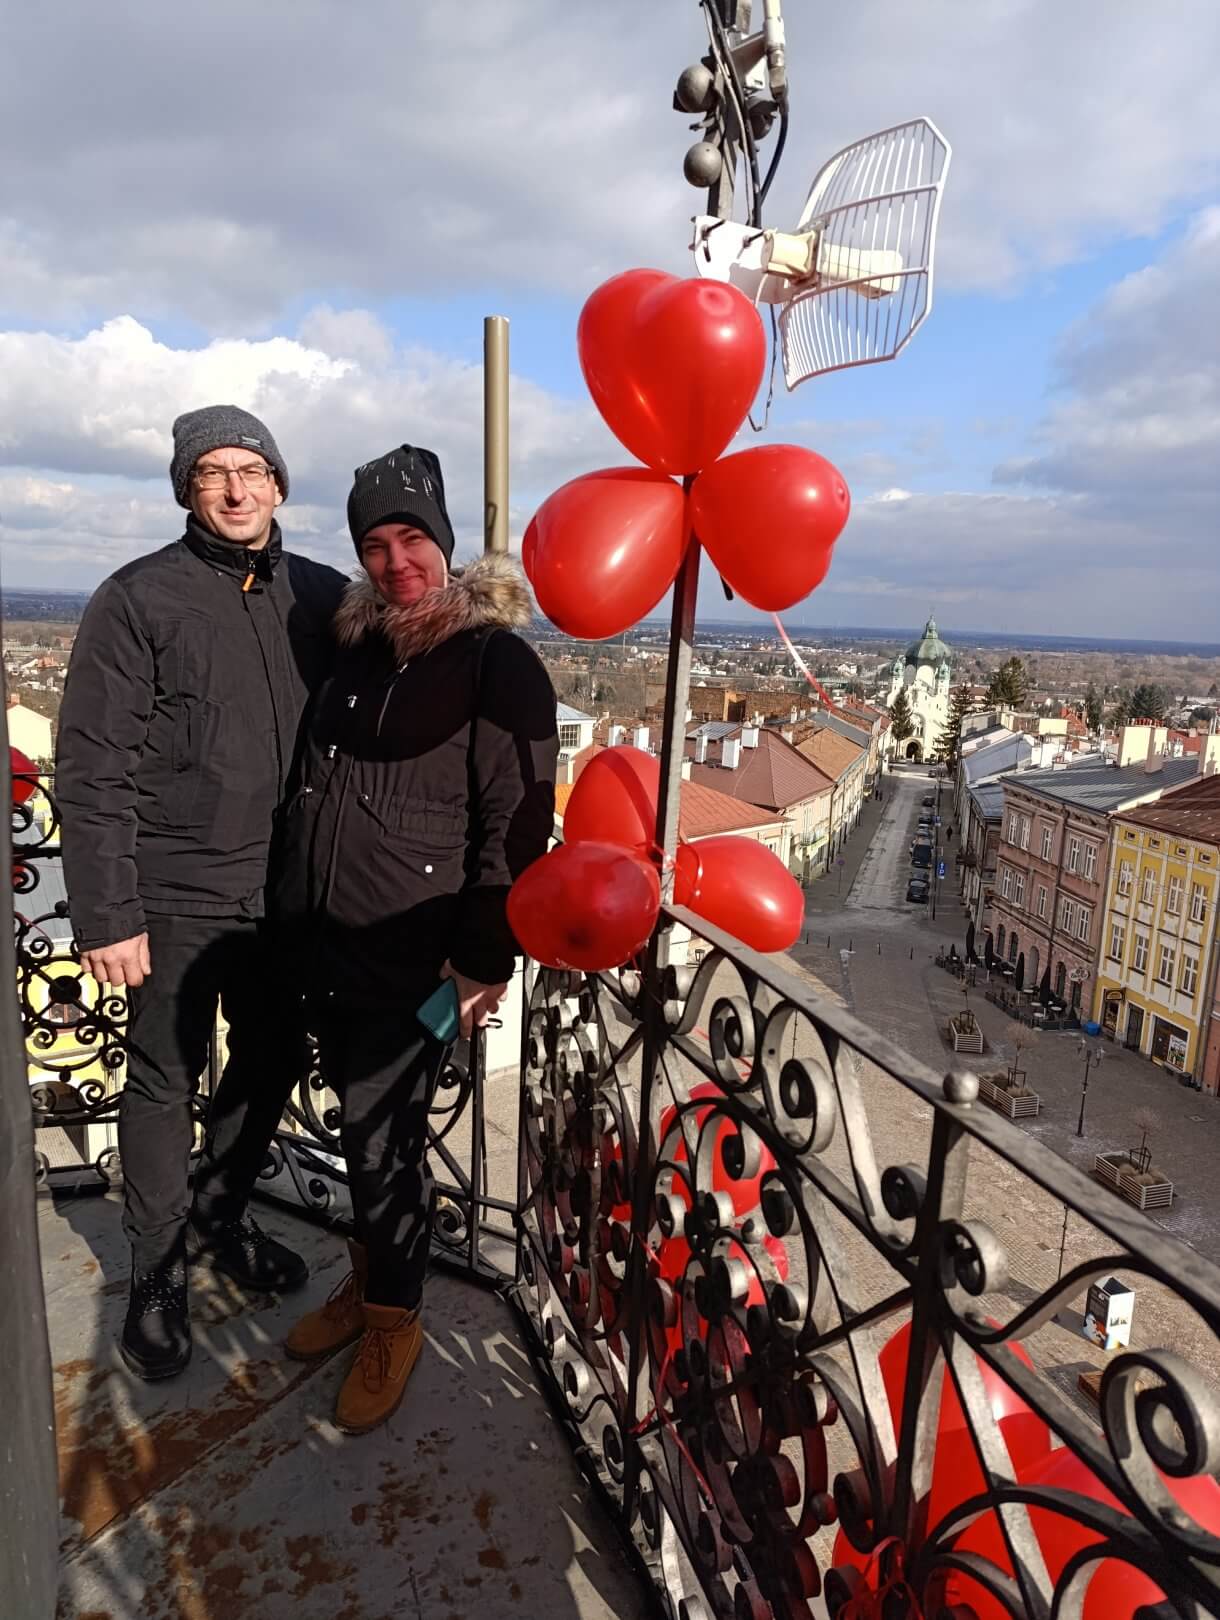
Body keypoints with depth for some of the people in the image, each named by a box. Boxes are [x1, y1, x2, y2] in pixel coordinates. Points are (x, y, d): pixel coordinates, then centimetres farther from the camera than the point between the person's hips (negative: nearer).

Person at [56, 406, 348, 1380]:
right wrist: (106, 915, -12)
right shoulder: (138, 600, -6)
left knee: (275, 1063, 16)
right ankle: (159, 1274, 29)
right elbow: (94, 772, -8)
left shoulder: (323, 598, 4)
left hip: (287, 889, 4)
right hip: (176, 896, -4)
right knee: (166, 1082, 8)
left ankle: (222, 1216, 41)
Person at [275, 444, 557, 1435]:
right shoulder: (359, 646, 10)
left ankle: (394, 1316, 27)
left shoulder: (496, 659, -11)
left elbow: (516, 819, -14)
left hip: (412, 957, -6)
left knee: (383, 1134, 3)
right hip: (325, 943, 7)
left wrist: (485, 960, -15)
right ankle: (368, 1278, 40)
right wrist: (297, 913, 19)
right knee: (357, 1123, 18)